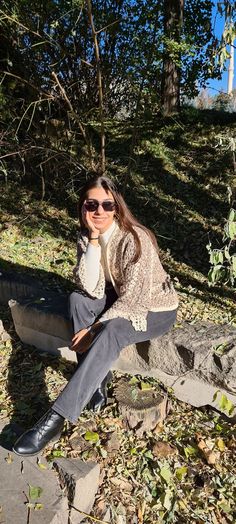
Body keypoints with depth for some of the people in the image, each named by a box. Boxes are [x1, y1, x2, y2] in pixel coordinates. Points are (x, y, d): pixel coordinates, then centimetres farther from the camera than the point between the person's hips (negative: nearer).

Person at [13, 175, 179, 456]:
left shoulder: (135, 238, -26)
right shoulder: (85, 237, -7)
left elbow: (132, 300, -26)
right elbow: (91, 289, -19)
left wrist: (93, 329, -25)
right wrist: (94, 239, -27)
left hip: (155, 309, -6)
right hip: (119, 300, 6)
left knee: (111, 332, -33)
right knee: (77, 299, -20)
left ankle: (56, 417, -29)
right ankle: (96, 382, -10)